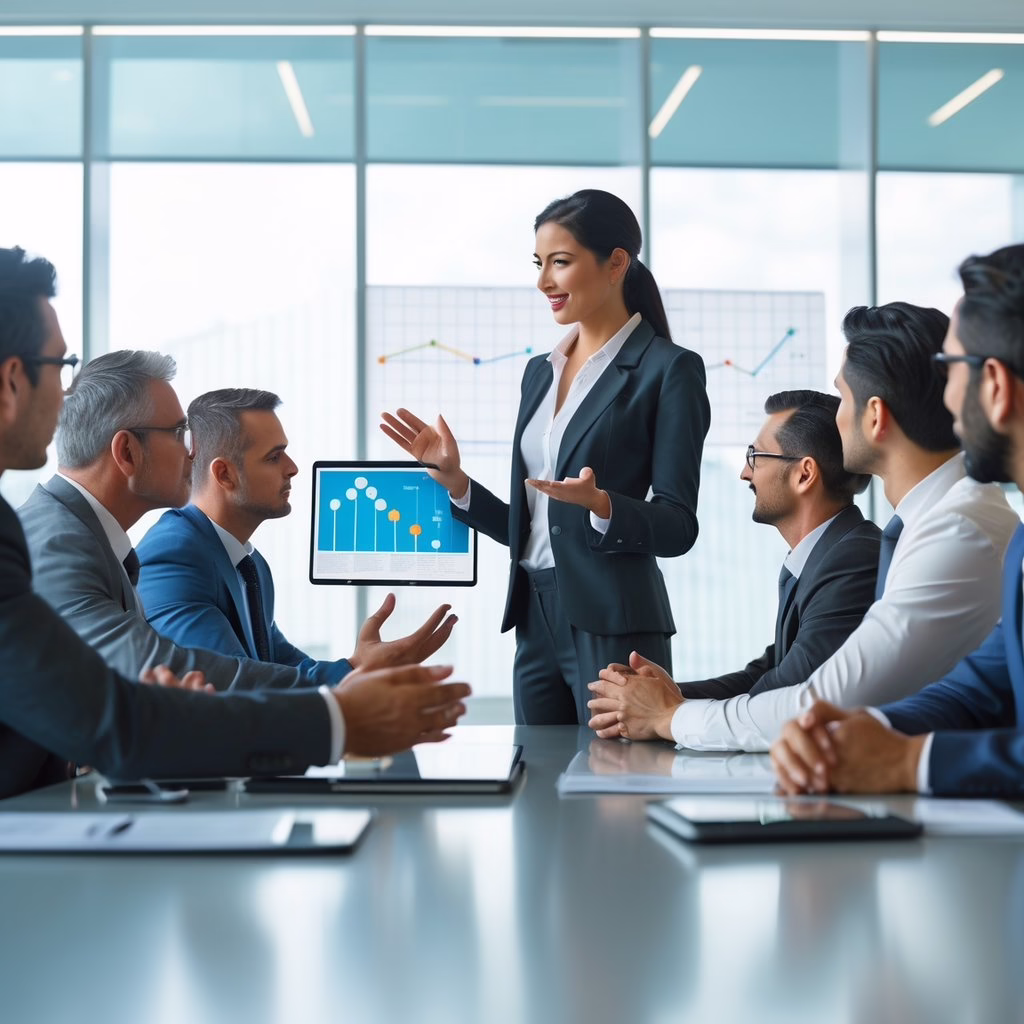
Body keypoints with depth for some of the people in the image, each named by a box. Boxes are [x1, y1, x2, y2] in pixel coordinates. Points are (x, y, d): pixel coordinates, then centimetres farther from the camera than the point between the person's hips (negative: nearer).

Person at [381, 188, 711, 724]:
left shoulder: (668, 369, -6)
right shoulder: (540, 371, 14)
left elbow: (676, 527, -11)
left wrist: (600, 504, -27)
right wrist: (452, 478, 3)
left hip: (613, 626, -6)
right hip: (536, 621, 7)